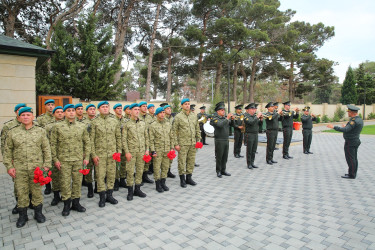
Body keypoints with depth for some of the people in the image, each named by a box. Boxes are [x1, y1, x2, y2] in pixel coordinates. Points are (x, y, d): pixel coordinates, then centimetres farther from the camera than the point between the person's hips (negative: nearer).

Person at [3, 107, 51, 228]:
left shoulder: (40, 131, 2)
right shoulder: (13, 132, 4)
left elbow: (46, 149, 2)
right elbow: (7, 151, 7)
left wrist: (46, 164, -3)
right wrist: (9, 166, 0)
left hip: (37, 168, -1)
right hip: (19, 169, 1)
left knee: (37, 191, 10)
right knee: (21, 192, 10)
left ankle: (38, 213, 27)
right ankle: (22, 215, 27)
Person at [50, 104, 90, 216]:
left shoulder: (82, 126, 5)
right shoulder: (57, 126, 0)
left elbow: (87, 142, 8)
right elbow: (53, 144, 1)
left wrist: (86, 157, 4)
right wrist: (55, 159, -4)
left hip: (78, 160, 2)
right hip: (64, 160, -2)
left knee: (77, 181, 9)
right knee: (65, 182, 4)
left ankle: (76, 202, 24)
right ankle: (66, 204, 20)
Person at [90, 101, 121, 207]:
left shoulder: (114, 121, 7)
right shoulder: (94, 122, -2)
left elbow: (118, 137, 10)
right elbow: (91, 140, -3)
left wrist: (119, 150, 4)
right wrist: (93, 154, -7)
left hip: (112, 153, 3)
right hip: (100, 153, -3)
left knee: (111, 174, 9)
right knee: (100, 175, 3)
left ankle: (109, 195, 24)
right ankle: (102, 197, 17)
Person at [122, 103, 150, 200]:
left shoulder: (143, 123, 9)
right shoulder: (127, 124, -3)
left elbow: (146, 137, 12)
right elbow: (124, 139, -4)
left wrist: (147, 149, 6)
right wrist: (127, 152, -10)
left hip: (142, 151, 4)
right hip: (131, 151, -3)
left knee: (140, 171, 10)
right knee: (130, 172, 2)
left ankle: (137, 189, 24)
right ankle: (130, 191, 15)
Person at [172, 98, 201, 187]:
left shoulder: (194, 116, 10)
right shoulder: (178, 117, -4)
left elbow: (197, 129, 16)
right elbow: (174, 131, -6)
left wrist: (198, 140, 8)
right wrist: (176, 144, -10)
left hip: (193, 143, 5)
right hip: (183, 143, -4)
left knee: (191, 161, 10)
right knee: (182, 162, 1)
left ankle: (189, 178, 25)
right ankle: (182, 179, 15)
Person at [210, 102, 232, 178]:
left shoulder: (225, 117, 12)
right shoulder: (215, 118, -8)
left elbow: (232, 124, 13)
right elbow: (220, 125, -26)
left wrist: (232, 119, -4)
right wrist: (227, 118, -21)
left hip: (226, 140, 6)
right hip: (219, 140, -6)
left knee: (225, 157, 11)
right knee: (219, 157, 1)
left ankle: (223, 170, 22)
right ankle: (218, 171, 12)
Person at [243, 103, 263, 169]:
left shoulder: (255, 115, 11)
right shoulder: (246, 116, -9)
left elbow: (260, 124, 12)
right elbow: (251, 122, -26)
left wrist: (261, 119, -5)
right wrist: (257, 117, -21)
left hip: (256, 134, 7)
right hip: (249, 135, -6)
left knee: (254, 150, 11)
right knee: (249, 150, 1)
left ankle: (252, 163, 20)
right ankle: (249, 164, 10)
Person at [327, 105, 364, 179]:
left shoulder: (354, 121, -22)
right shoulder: (359, 119, 11)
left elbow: (346, 130, -31)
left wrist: (334, 127, -28)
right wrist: (346, 126, 30)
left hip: (350, 142, -10)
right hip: (356, 141, 10)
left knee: (350, 159, -3)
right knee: (354, 158, 15)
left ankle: (351, 175, 3)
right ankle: (353, 173, 24)